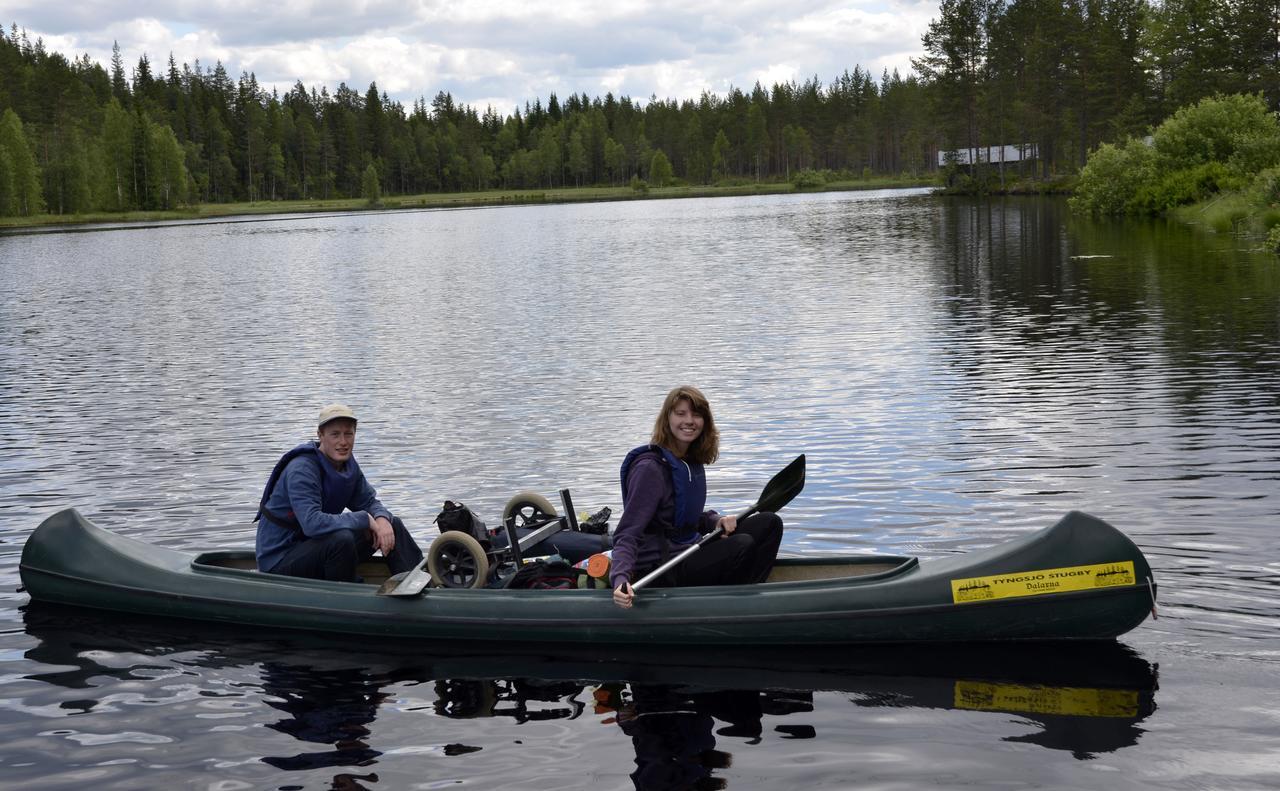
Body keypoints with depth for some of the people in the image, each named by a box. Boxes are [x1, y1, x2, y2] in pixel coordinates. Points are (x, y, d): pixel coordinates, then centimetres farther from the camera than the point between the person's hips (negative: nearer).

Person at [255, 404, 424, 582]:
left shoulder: (347, 464, 2)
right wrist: (364, 519, -27)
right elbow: (312, 523, -36)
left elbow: (368, 502, 10)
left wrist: (382, 519, -16)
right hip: (280, 559, -9)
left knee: (392, 526, 2)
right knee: (342, 538, -37)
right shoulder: (301, 470, -24)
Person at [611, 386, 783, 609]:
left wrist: (717, 521, -1)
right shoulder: (650, 468, -18)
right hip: (658, 569, -9)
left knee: (769, 523, 4)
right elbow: (627, 535, -23)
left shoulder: (693, 461, 9)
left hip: (689, 552, 9)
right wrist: (620, 579, -40)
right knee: (742, 546, -27)